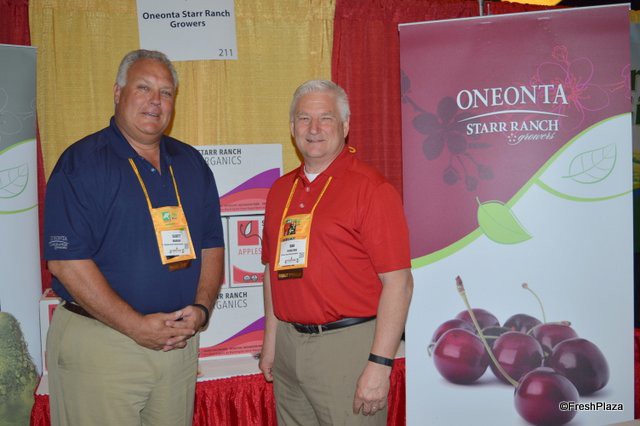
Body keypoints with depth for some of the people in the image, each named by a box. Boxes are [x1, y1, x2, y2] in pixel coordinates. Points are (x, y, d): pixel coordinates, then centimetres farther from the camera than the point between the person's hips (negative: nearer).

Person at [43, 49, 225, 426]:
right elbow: (66, 261, -14)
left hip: (180, 342, 5)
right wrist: (136, 325, -17)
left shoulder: (191, 163, 10)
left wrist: (201, 308, -5)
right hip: (100, 344, -5)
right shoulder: (80, 162, -7)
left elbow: (212, 245, 11)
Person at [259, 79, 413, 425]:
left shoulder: (370, 188, -10)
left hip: (347, 345, -6)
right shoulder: (280, 190, 10)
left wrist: (380, 364, -17)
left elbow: (398, 282, -14)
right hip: (289, 342, 6)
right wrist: (271, 342, 14)